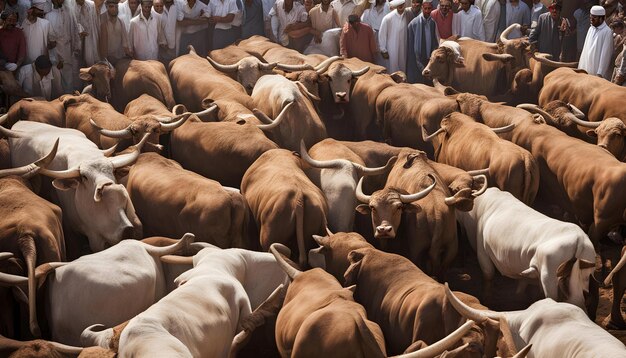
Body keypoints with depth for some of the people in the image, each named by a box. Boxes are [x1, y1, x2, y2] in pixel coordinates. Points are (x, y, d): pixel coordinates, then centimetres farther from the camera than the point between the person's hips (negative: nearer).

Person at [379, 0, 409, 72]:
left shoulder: (407, 17, -7)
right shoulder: (388, 18, -14)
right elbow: (382, 35, -6)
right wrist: (383, 51, -3)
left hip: (404, 50, 3)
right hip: (392, 51, -2)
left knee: (403, 70, 10)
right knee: (392, 71, 3)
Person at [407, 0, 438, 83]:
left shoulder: (433, 23, 2)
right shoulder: (414, 23, -8)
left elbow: (436, 42, 9)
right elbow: (410, 44, -4)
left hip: (429, 60, 3)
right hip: (417, 61, -3)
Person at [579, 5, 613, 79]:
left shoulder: (607, 32, -11)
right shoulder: (591, 29, 11)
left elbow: (605, 54, -14)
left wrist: (600, 73, -18)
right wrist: (581, 67, 10)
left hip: (597, 72, -7)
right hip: (587, 69, 7)